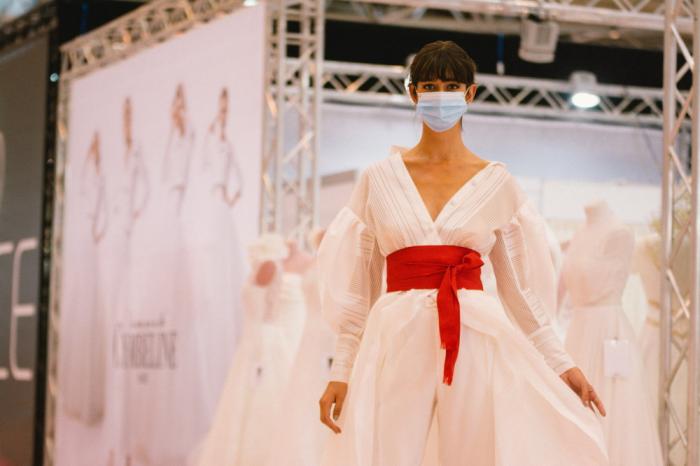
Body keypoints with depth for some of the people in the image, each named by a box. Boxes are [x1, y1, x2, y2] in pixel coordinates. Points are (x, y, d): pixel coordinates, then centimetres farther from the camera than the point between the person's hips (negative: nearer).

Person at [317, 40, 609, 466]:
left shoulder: (498, 183, 8)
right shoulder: (380, 179, 7)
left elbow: (521, 286, 11)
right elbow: (358, 285, 8)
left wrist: (560, 363, 8)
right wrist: (342, 369, 4)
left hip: (476, 342, 0)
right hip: (396, 343, 0)